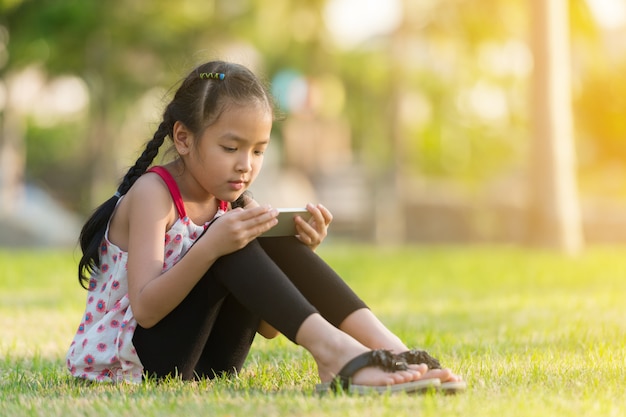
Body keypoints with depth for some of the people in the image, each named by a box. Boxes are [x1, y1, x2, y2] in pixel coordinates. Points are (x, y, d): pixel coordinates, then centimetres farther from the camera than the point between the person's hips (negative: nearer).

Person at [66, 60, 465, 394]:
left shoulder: (235, 205, 6)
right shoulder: (152, 194, -13)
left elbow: (268, 328, 4)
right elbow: (145, 310, -25)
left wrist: (297, 257, -13)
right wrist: (211, 246, -36)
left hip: (206, 363, 6)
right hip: (130, 362, -6)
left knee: (274, 240, -14)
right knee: (230, 247, -27)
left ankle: (386, 346, -26)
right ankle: (332, 348, -40)